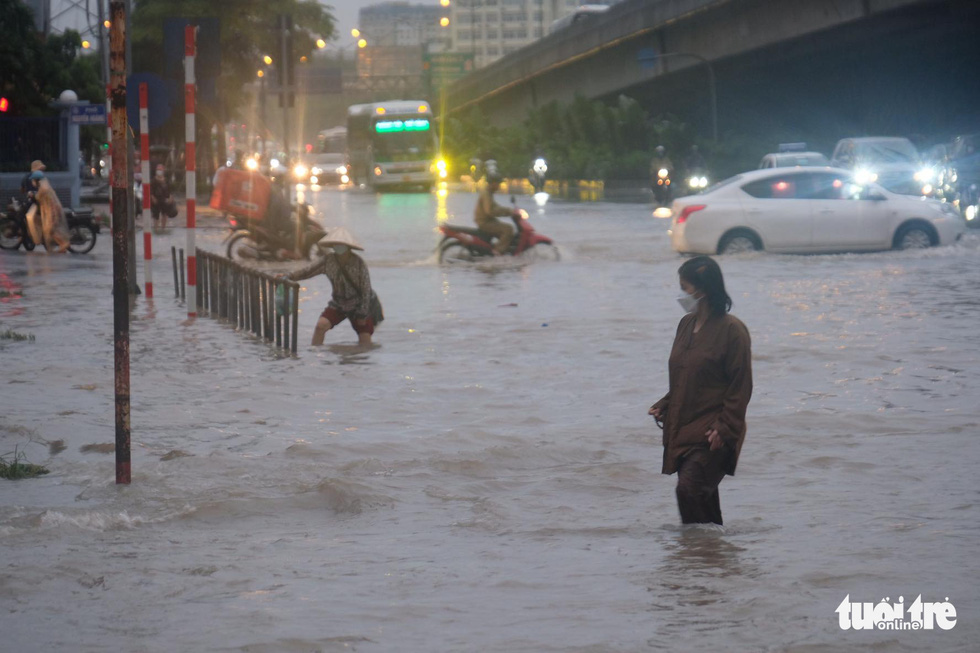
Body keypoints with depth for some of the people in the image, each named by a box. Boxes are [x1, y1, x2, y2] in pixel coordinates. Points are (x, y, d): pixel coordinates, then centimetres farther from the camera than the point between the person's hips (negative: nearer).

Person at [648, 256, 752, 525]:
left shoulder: (731, 330, -11)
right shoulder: (686, 324, 12)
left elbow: (741, 386, -12)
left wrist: (724, 429, -17)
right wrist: (664, 406, 4)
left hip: (711, 433, -8)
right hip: (682, 428, 8)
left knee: (689, 488, -20)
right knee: (702, 496, 11)